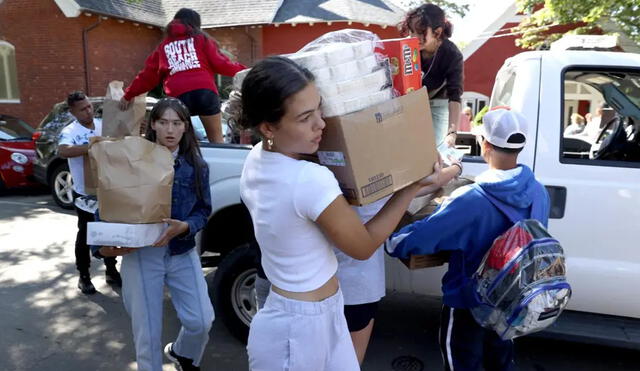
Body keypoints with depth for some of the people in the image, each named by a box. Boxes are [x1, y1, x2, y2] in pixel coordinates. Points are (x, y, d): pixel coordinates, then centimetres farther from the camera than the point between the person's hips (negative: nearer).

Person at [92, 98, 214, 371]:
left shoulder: (196, 166, 1)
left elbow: (203, 210, 2)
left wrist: (184, 227, -18)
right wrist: (102, 245, -19)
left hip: (183, 253, 2)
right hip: (140, 254, -2)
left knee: (201, 320, 0)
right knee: (147, 333, 5)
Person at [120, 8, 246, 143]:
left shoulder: (163, 46, 24)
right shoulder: (201, 38, 17)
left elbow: (148, 75, 25)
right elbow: (219, 63, 7)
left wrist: (128, 95, 36)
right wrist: (243, 70, 20)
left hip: (178, 95, 2)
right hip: (205, 90, -2)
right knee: (216, 139, 6)